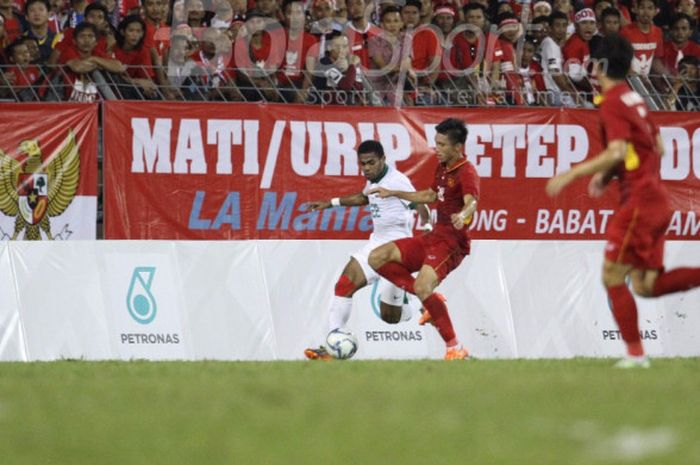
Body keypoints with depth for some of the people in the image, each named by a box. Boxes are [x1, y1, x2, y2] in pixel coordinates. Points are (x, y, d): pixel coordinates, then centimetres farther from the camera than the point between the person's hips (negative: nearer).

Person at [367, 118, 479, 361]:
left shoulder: (467, 172, -15)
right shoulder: (443, 168, 14)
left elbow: (471, 202, -35)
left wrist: (462, 215, -58)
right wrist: (394, 193, 37)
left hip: (452, 242, -9)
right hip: (433, 238, 9)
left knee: (422, 288, -31)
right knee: (377, 258, 1)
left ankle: (455, 349, -21)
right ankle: (430, 299, 1)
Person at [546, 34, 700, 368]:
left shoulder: (612, 103, -12)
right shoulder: (634, 99, 16)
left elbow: (618, 152, -24)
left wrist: (572, 174, -20)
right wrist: (606, 175, 18)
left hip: (639, 201, -9)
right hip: (657, 200, 9)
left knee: (612, 276, -4)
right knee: (646, 284, 10)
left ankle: (635, 353, -3)